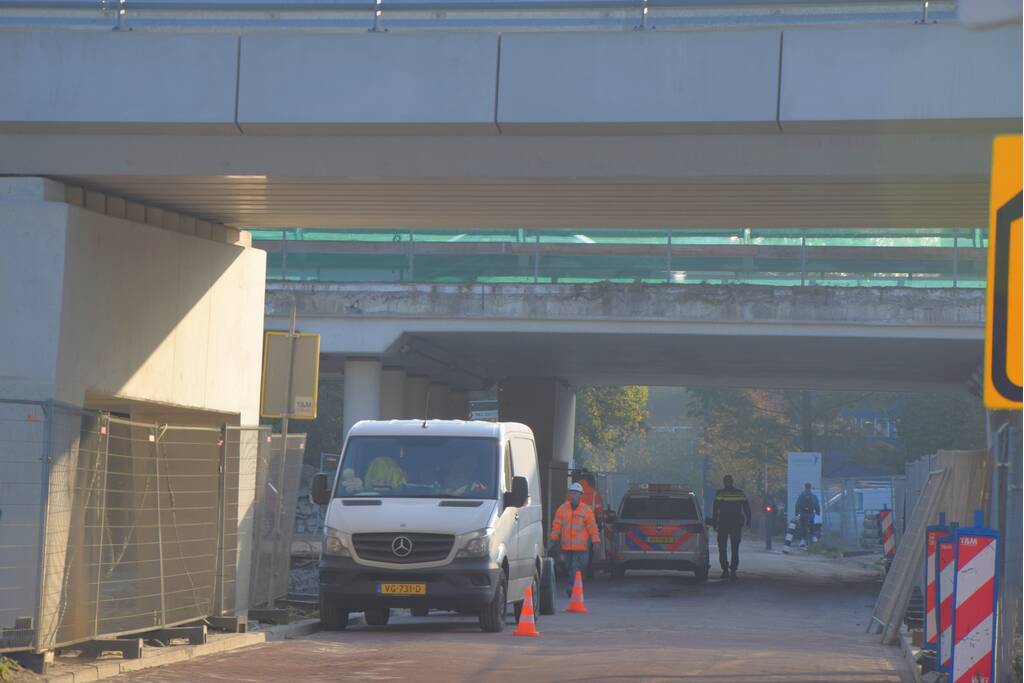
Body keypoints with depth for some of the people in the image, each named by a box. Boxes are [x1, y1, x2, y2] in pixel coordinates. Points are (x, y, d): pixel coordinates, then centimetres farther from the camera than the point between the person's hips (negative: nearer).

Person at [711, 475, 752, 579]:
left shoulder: (720, 493, -4)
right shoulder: (740, 493, 6)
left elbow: (715, 510, -8)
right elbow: (747, 509, 6)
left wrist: (714, 523, -6)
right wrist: (748, 522, 10)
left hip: (723, 524, -3)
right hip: (737, 525, 3)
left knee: (722, 548, 4)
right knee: (735, 549, 8)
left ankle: (725, 570, -4)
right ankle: (733, 570, 0)